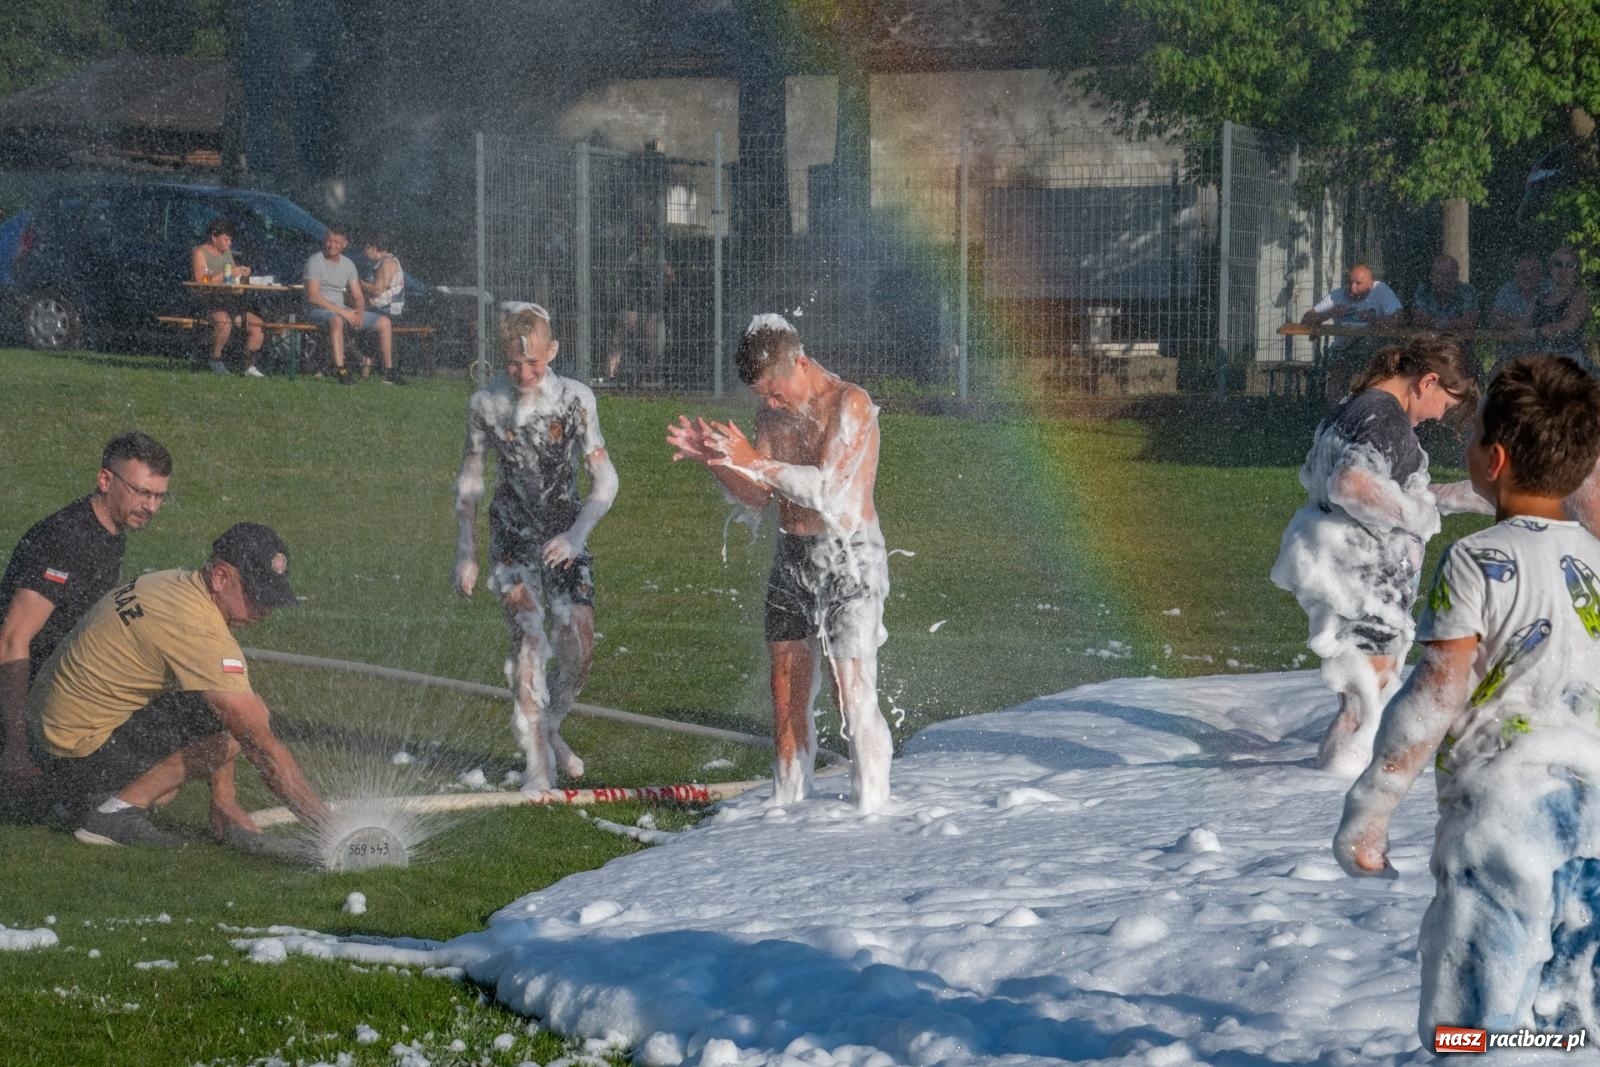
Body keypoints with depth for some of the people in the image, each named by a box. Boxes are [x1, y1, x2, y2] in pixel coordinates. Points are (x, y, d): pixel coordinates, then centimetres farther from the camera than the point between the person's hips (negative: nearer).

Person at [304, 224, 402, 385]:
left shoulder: (348, 264, 12)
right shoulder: (315, 262, -9)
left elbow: (358, 296, 12)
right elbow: (313, 296, -18)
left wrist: (359, 311, -13)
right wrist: (342, 311, -23)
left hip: (343, 310, 7)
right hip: (319, 310, -7)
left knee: (384, 322, -3)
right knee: (336, 320, -43)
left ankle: (389, 371, 0)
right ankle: (340, 370, -48)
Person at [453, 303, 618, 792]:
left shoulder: (575, 399, -8)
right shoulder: (486, 404, -6)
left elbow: (604, 477, -7)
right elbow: (469, 478, 6)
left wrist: (577, 534, -21)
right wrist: (465, 551, 5)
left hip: (565, 536, 1)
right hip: (512, 536, -1)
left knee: (578, 648, -3)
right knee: (528, 635, -18)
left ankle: (549, 731, 26)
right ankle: (537, 759, -18)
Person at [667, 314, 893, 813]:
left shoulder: (850, 404, -13)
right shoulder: (775, 412, 10)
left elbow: (828, 489, -22)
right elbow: (756, 496, 11)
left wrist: (755, 462, -24)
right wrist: (711, 459, -6)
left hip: (848, 557, -7)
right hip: (792, 559, 7)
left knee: (852, 695, -9)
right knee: (788, 695, 9)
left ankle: (871, 808, -4)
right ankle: (787, 805, 17)